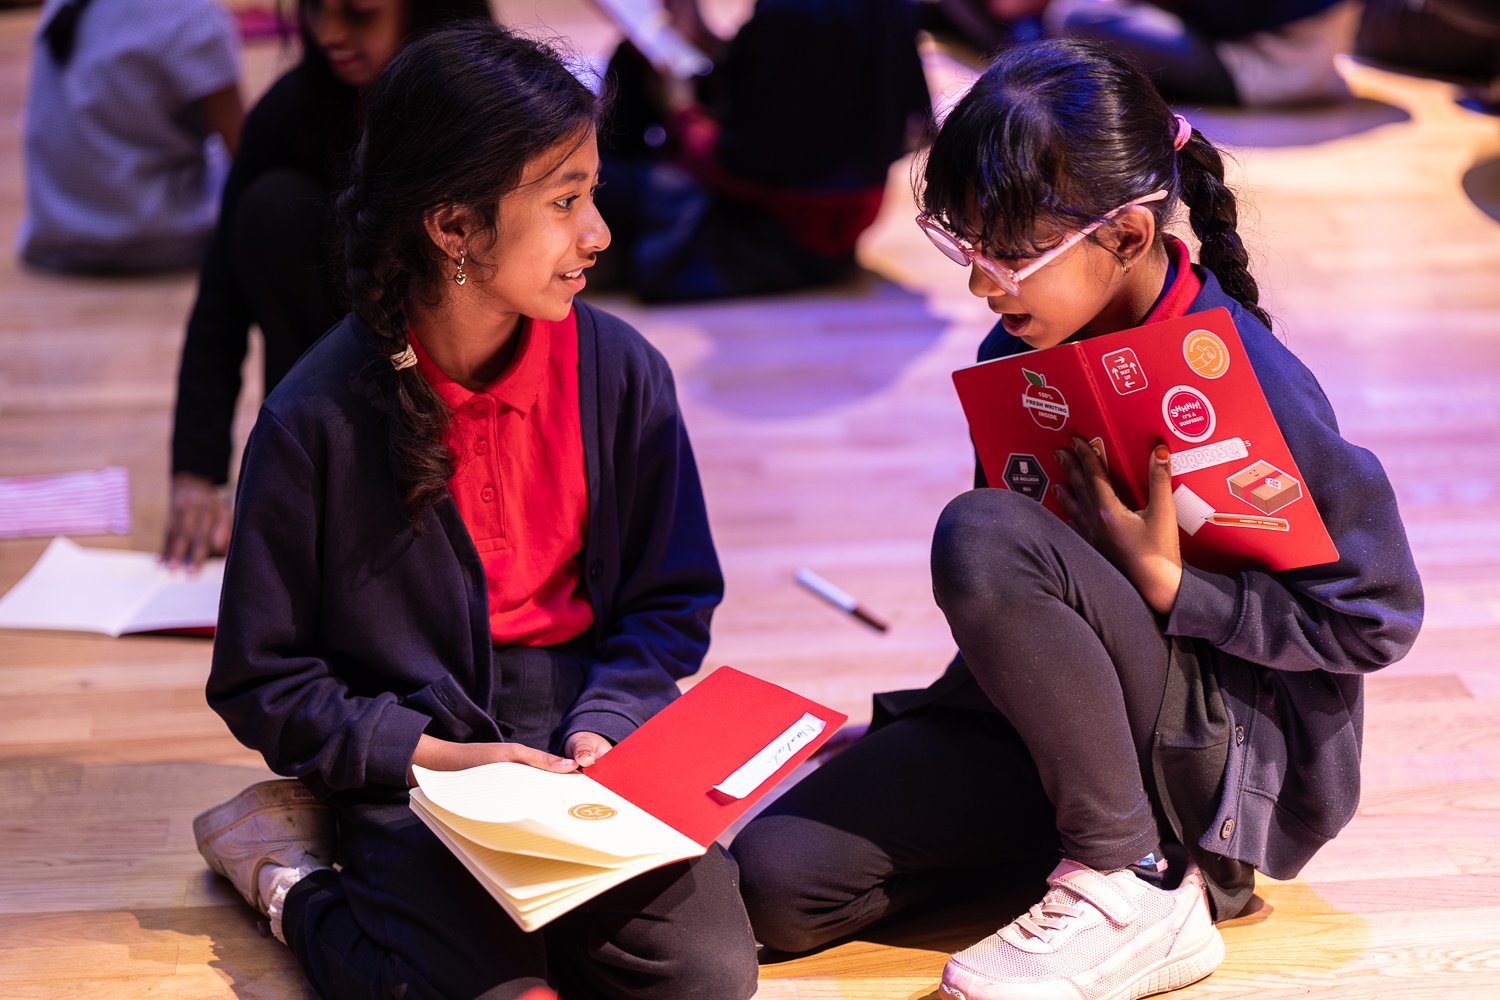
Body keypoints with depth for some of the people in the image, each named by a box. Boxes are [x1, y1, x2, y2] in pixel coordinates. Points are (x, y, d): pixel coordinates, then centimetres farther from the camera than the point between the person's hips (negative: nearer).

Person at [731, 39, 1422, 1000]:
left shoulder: (1247, 382, -18)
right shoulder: (1018, 351, 2)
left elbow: (1378, 617, -13)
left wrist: (1168, 585, -20)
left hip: (1234, 754, -6)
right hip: (1056, 731, 6)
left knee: (984, 536, -31)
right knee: (776, 881, -12)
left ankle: (1136, 892, -20)